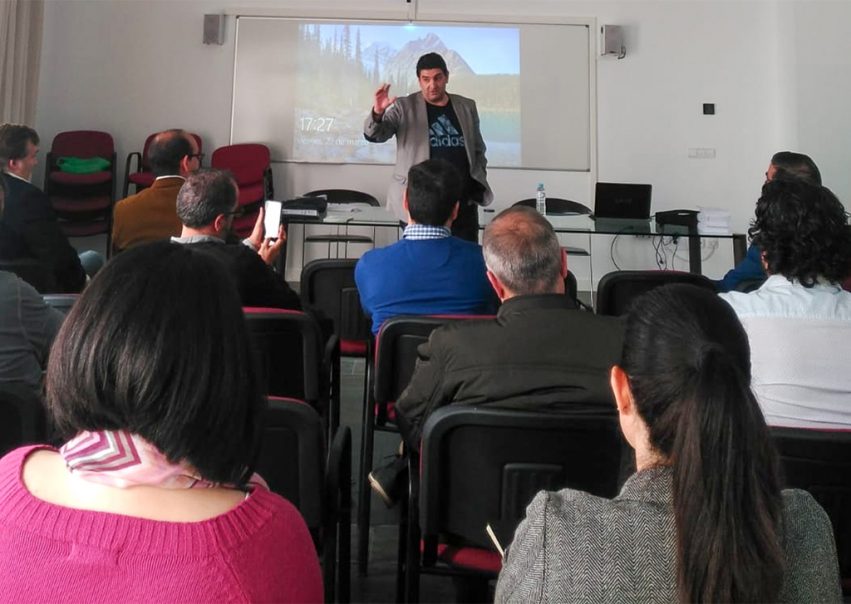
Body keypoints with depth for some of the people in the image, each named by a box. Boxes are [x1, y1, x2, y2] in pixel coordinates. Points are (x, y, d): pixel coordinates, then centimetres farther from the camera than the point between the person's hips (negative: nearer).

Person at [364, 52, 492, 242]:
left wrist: (480, 182, 8)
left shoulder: (467, 107, 12)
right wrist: (377, 113, -30)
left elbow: (478, 150, 19)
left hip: (464, 202, 3)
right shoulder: (404, 107, 1)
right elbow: (374, 134, -10)